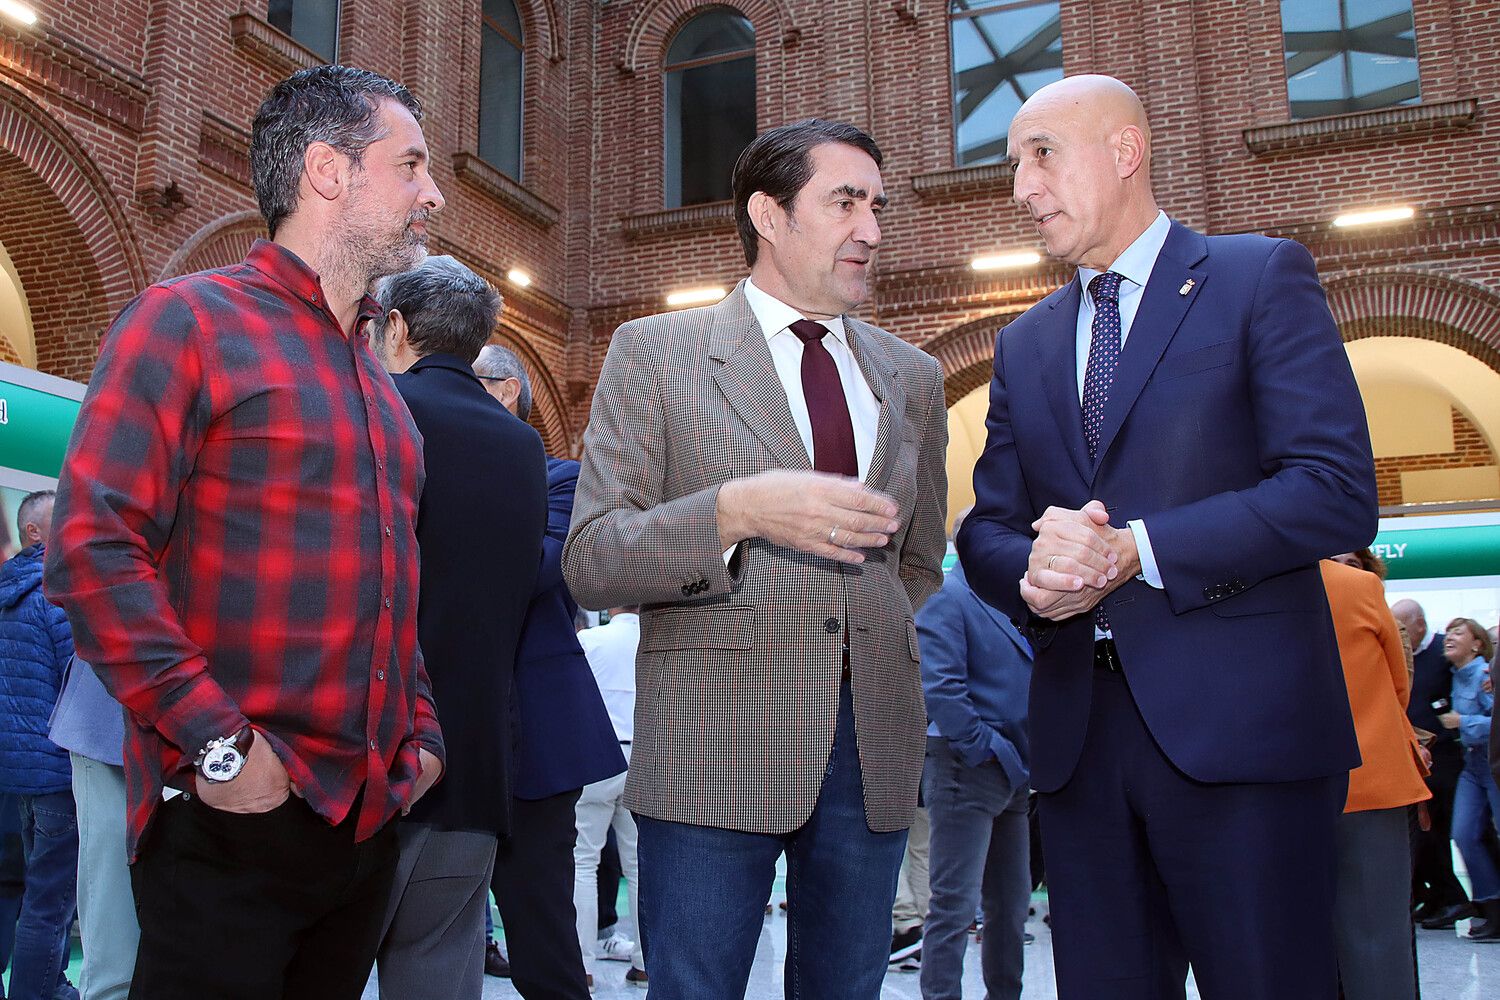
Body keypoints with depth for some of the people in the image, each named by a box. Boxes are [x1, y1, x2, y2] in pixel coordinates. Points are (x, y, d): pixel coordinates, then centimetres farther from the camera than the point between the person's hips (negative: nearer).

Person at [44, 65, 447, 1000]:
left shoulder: (379, 381, 17)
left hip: (371, 812, 7)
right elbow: (94, 550, -14)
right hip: (231, 815, -7)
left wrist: (422, 730, 10)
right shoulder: (188, 320, -5)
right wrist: (218, 744, -19)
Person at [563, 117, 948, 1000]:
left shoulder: (914, 378, 12)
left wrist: (898, 688, 10)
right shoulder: (655, 353, 0)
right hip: (713, 747, -4)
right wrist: (737, 512, -23)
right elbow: (592, 560, -8)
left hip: (875, 747, 4)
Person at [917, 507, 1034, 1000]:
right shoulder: (948, 598, -10)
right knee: (955, 906, -5)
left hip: (1015, 773, 9)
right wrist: (985, 747, -19)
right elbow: (939, 686, -21)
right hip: (966, 770, -8)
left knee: (1011, 903, 16)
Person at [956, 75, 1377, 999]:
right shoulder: (1024, 345, 17)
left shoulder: (1262, 279, 1)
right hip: (1079, 734, 5)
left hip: (1239, 723, -4)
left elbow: (1339, 493, -10)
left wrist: (1132, 550, -17)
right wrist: (1034, 577, -11)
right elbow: (987, 530, 13)